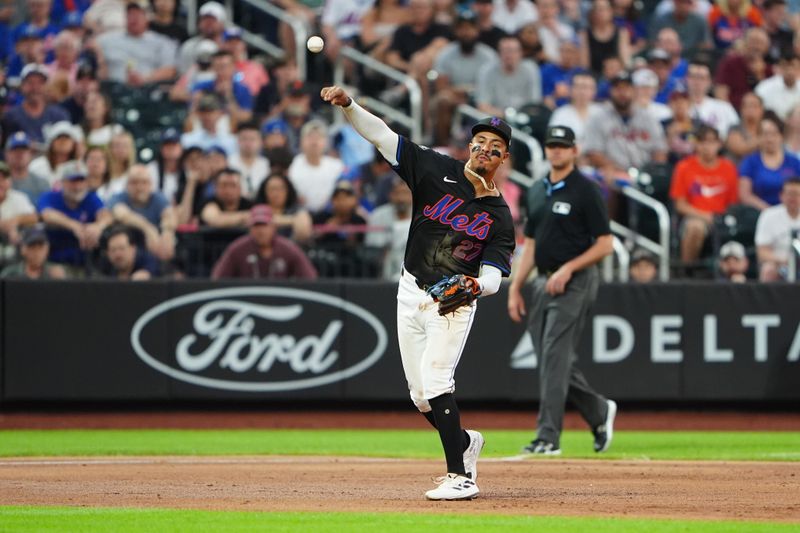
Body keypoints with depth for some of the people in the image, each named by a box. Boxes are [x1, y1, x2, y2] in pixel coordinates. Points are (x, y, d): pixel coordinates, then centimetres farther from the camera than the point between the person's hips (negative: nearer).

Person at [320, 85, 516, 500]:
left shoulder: (498, 216, -5)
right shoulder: (438, 171, 0)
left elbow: (493, 278, -12)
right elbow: (382, 136, -5)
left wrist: (475, 285, -35)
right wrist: (347, 105, -19)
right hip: (411, 294, 4)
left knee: (434, 378, -21)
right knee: (420, 395, 6)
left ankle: (460, 477, -19)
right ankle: (464, 443, 34)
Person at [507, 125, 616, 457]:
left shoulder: (585, 191, -7)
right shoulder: (538, 191, 15)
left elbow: (605, 244, -10)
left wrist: (568, 269, -18)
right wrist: (515, 288, 13)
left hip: (574, 283, -8)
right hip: (544, 282, 8)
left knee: (555, 357, -13)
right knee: (553, 360, 8)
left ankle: (548, 438, -14)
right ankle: (599, 412, 27)